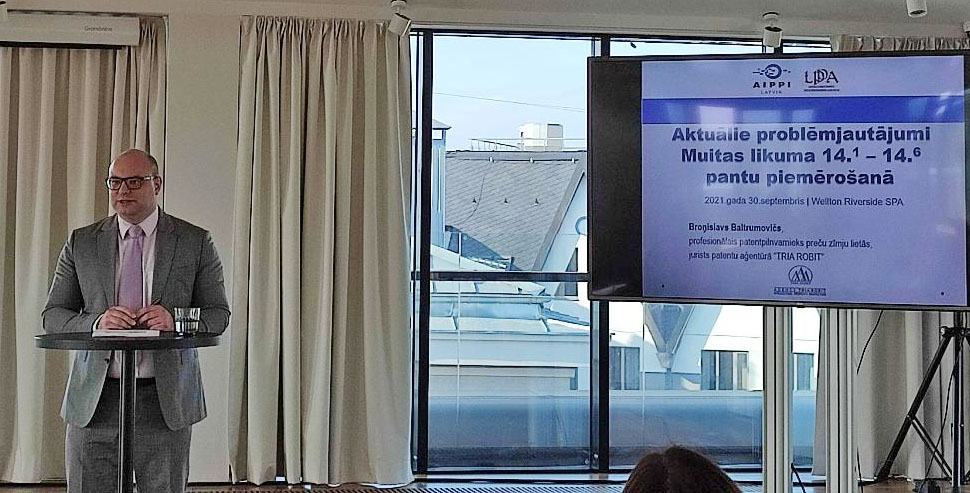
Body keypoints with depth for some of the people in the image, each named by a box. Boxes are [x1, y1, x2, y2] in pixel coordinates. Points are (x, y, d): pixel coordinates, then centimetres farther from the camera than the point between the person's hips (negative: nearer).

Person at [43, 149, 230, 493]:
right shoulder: (81, 243, 8)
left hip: (166, 400, -1)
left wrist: (175, 320, -16)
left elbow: (218, 313, 4)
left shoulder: (196, 243, 3)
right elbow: (53, 316, 7)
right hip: (95, 400, 1)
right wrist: (96, 321, -15)